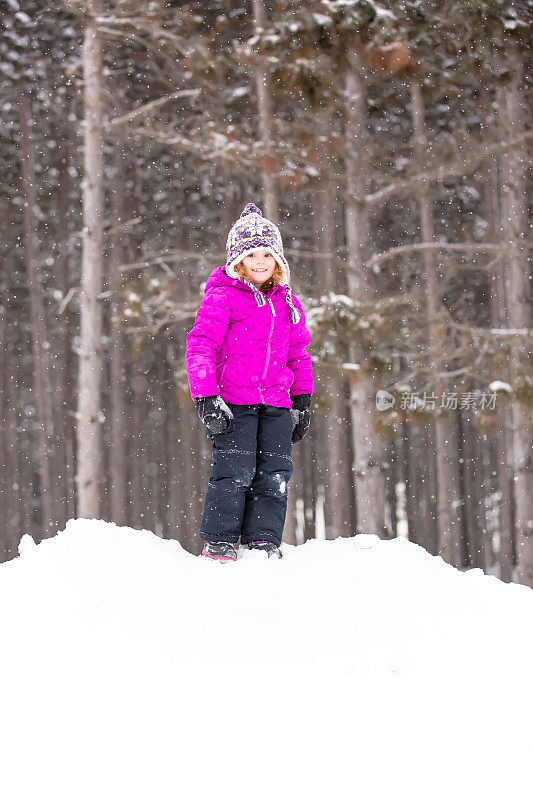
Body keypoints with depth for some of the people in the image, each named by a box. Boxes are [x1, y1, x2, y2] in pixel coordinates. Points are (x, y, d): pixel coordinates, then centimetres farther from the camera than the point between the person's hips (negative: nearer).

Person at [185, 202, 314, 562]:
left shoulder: (287, 303, 15)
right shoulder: (222, 297, -3)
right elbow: (200, 346, -9)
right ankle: (220, 541, -3)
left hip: (275, 403, 5)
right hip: (232, 401, -5)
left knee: (275, 473, 0)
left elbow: (298, 354, 24)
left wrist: (303, 400, 18)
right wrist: (206, 397, -17)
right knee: (235, 470, -11)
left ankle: (263, 541, 7)